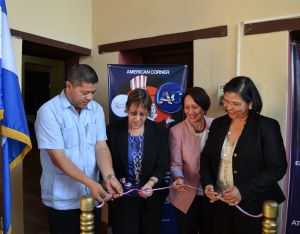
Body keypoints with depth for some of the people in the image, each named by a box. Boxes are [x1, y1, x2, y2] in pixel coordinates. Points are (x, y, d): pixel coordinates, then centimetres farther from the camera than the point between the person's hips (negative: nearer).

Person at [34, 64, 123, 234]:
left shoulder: (96, 109, -1)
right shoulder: (49, 112, -16)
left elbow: (101, 146, -5)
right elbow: (58, 157, -19)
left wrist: (109, 176, -21)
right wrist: (90, 183, -25)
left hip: (92, 195, 5)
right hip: (62, 199, -4)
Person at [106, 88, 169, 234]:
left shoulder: (159, 131, -5)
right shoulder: (112, 130, -8)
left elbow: (162, 165, -8)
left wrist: (151, 182, -25)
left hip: (152, 198, 2)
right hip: (122, 198, -1)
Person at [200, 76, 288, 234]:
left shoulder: (267, 126, -9)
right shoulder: (218, 124, 3)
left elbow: (277, 169, -12)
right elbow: (206, 158, 8)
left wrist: (243, 191, -19)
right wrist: (207, 183, -8)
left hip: (251, 206, -3)